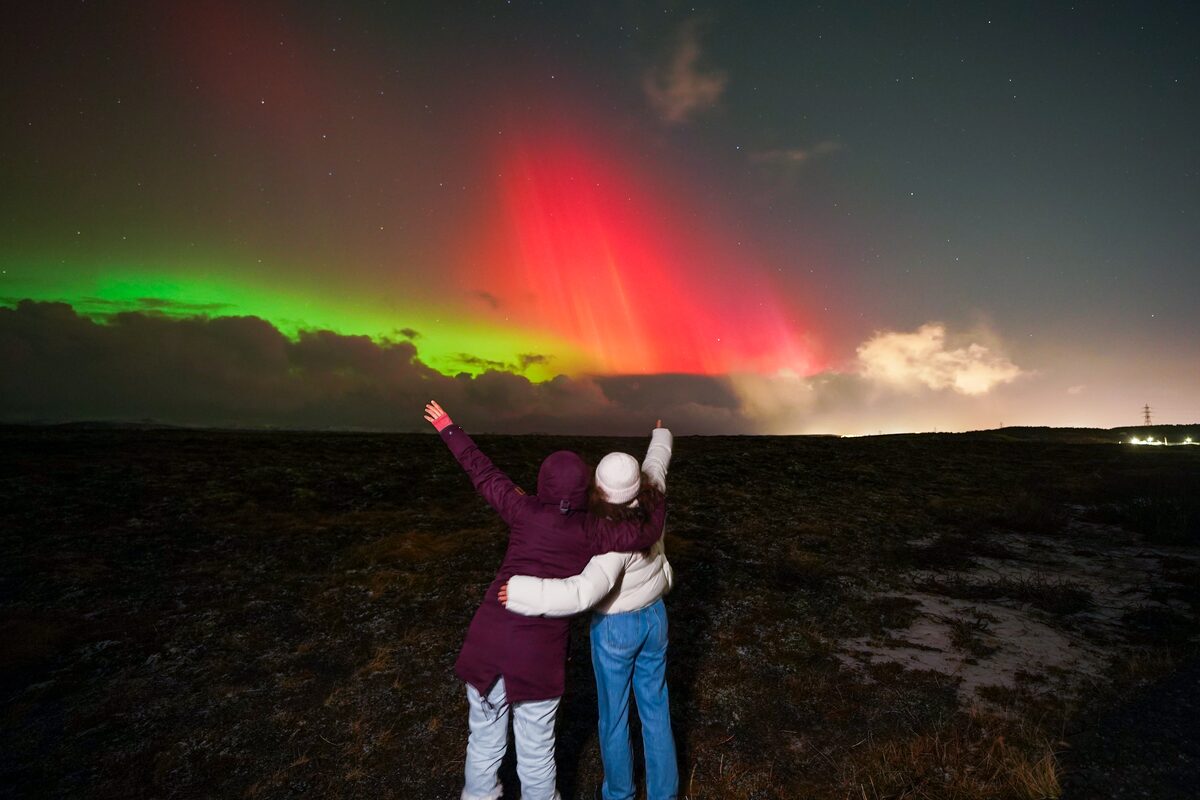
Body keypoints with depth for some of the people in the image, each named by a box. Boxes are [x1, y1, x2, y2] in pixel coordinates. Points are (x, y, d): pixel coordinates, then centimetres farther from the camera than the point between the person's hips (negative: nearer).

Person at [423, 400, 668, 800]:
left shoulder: (524, 511, -3)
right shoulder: (591, 531, -7)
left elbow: (483, 473, 7)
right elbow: (646, 534, -6)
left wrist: (449, 430, 19)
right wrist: (658, 500, 14)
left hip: (487, 638, 3)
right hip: (539, 650, -2)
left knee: (485, 740, 25)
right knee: (536, 748, 20)